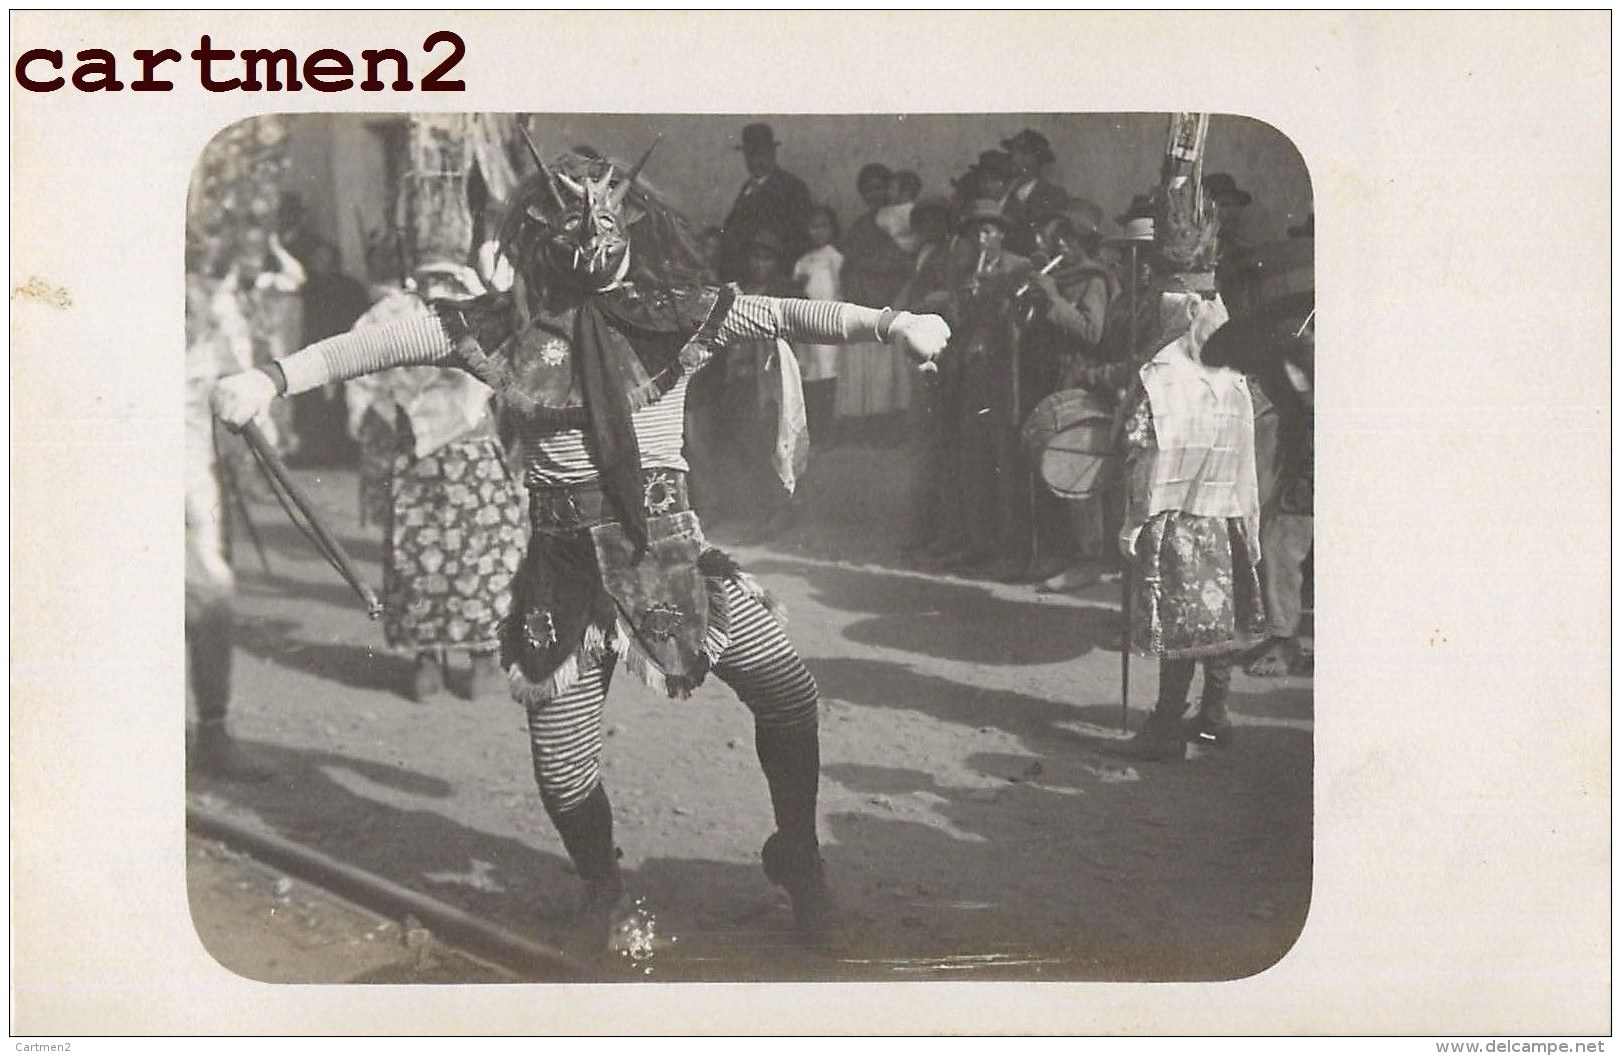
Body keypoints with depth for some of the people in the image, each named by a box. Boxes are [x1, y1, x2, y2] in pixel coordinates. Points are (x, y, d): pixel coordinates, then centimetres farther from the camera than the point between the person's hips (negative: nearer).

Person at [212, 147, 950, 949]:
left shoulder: (671, 312, -4)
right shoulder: (503, 325, -3)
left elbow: (780, 316, -13)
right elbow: (382, 342, -4)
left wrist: (887, 323, -27)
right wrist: (274, 377, -13)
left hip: (670, 545, 1)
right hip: (567, 561, 0)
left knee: (787, 686, -7)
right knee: (563, 763, 1)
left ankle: (796, 852, 20)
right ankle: (603, 890, 33)